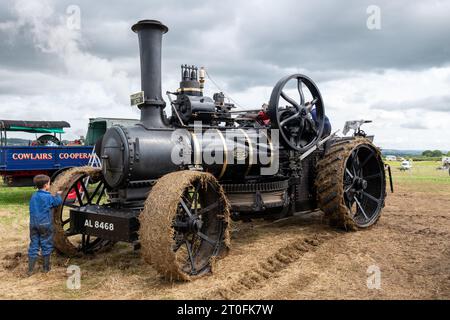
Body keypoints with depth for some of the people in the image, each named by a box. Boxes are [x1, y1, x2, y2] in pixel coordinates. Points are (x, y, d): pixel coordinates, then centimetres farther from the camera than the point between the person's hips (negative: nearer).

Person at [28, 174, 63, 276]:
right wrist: (58, 194, 19)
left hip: (33, 224, 5)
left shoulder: (33, 196, 6)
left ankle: (30, 270, 10)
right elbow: (58, 202, 0)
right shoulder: (48, 197, -13)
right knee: (46, 246, 8)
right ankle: (46, 268, 18)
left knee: (33, 246, 8)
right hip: (45, 225, -5)